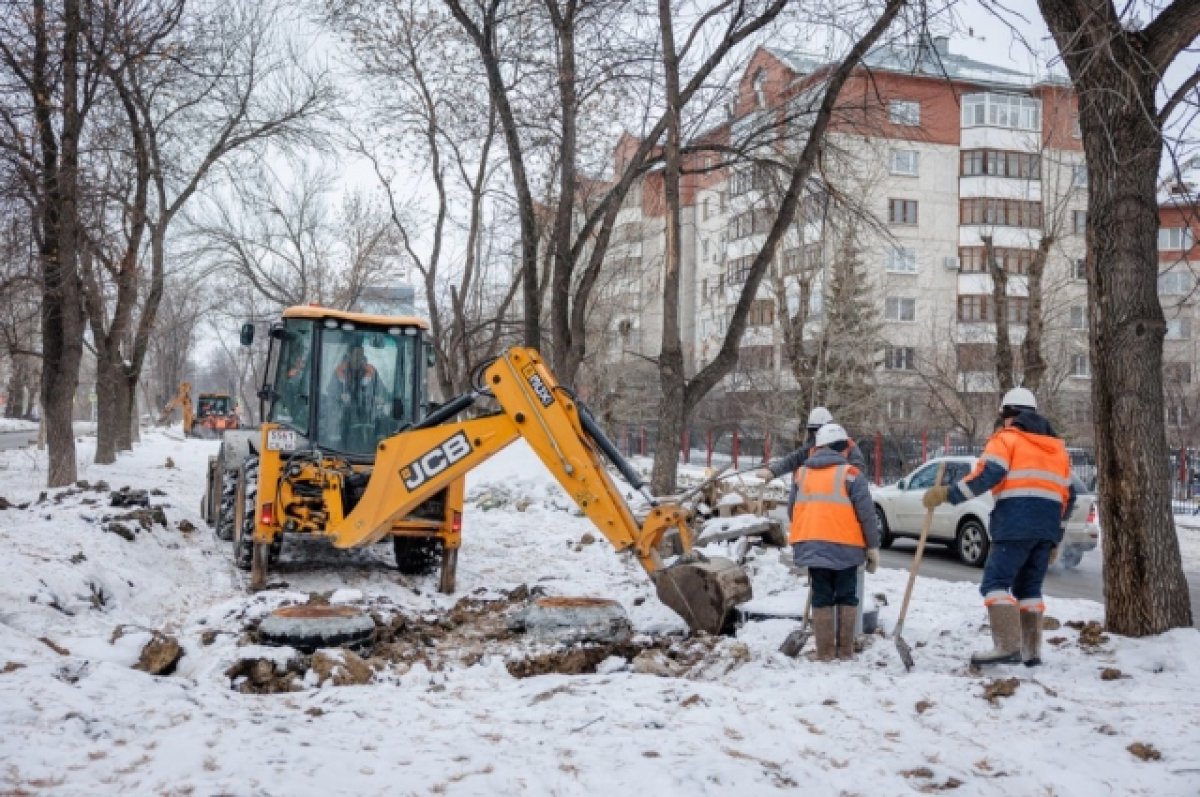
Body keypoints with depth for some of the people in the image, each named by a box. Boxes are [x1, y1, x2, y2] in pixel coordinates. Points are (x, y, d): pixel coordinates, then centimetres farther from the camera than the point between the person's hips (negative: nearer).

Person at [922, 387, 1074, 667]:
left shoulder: (1007, 438, 3)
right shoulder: (1057, 446, 25)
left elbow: (986, 475, -14)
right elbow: (1068, 494, 23)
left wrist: (949, 494, -12)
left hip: (1016, 523, -7)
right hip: (1048, 528, 7)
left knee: (996, 582, -7)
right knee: (1029, 588, 14)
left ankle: (1007, 645, -19)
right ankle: (1031, 650, 10)